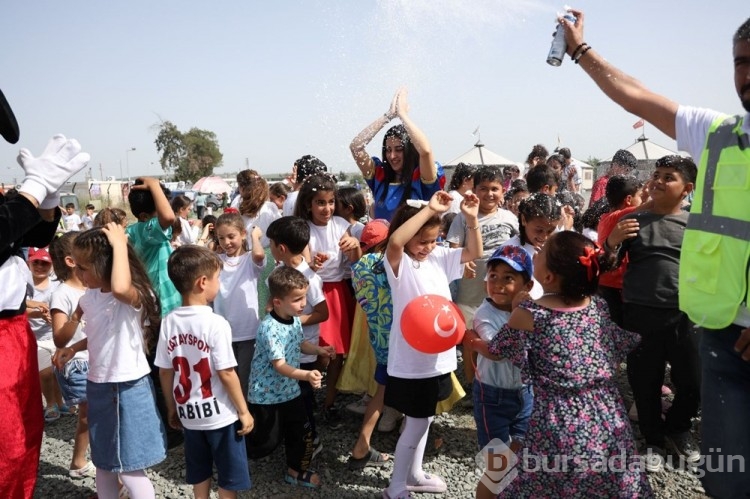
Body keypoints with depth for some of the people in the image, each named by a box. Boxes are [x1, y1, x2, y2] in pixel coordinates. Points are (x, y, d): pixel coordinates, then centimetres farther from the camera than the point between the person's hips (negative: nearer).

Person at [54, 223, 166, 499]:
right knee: (103, 463, 22)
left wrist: (120, 245, -37)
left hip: (129, 388, -8)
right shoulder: (89, 297, 3)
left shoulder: (135, 295, -21)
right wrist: (73, 348, 4)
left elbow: (119, 289, -48)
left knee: (130, 470, 3)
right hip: (98, 386, 8)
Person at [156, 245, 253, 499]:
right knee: (229, 477, 13)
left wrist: (172, 408, 14)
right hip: (220, 414, -5)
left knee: (199, 474, 22)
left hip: (189, 413, 5)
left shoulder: (169, 322, -5)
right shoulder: (216, 323, -21)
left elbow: (165, 372, 1)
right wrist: (244, 411, -9)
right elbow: (226, 374, -20)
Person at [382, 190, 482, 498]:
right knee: (416, 424, 3)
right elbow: (394, 242, -38)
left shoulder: (440, 257, 3)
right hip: (410, 360, -7)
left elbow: (475, 252, 6)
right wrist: (429, 210, -39)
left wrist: (471, 219, -11)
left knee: (424, 420, 22)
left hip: (438, 356, 7)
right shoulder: (398, 262, -17)